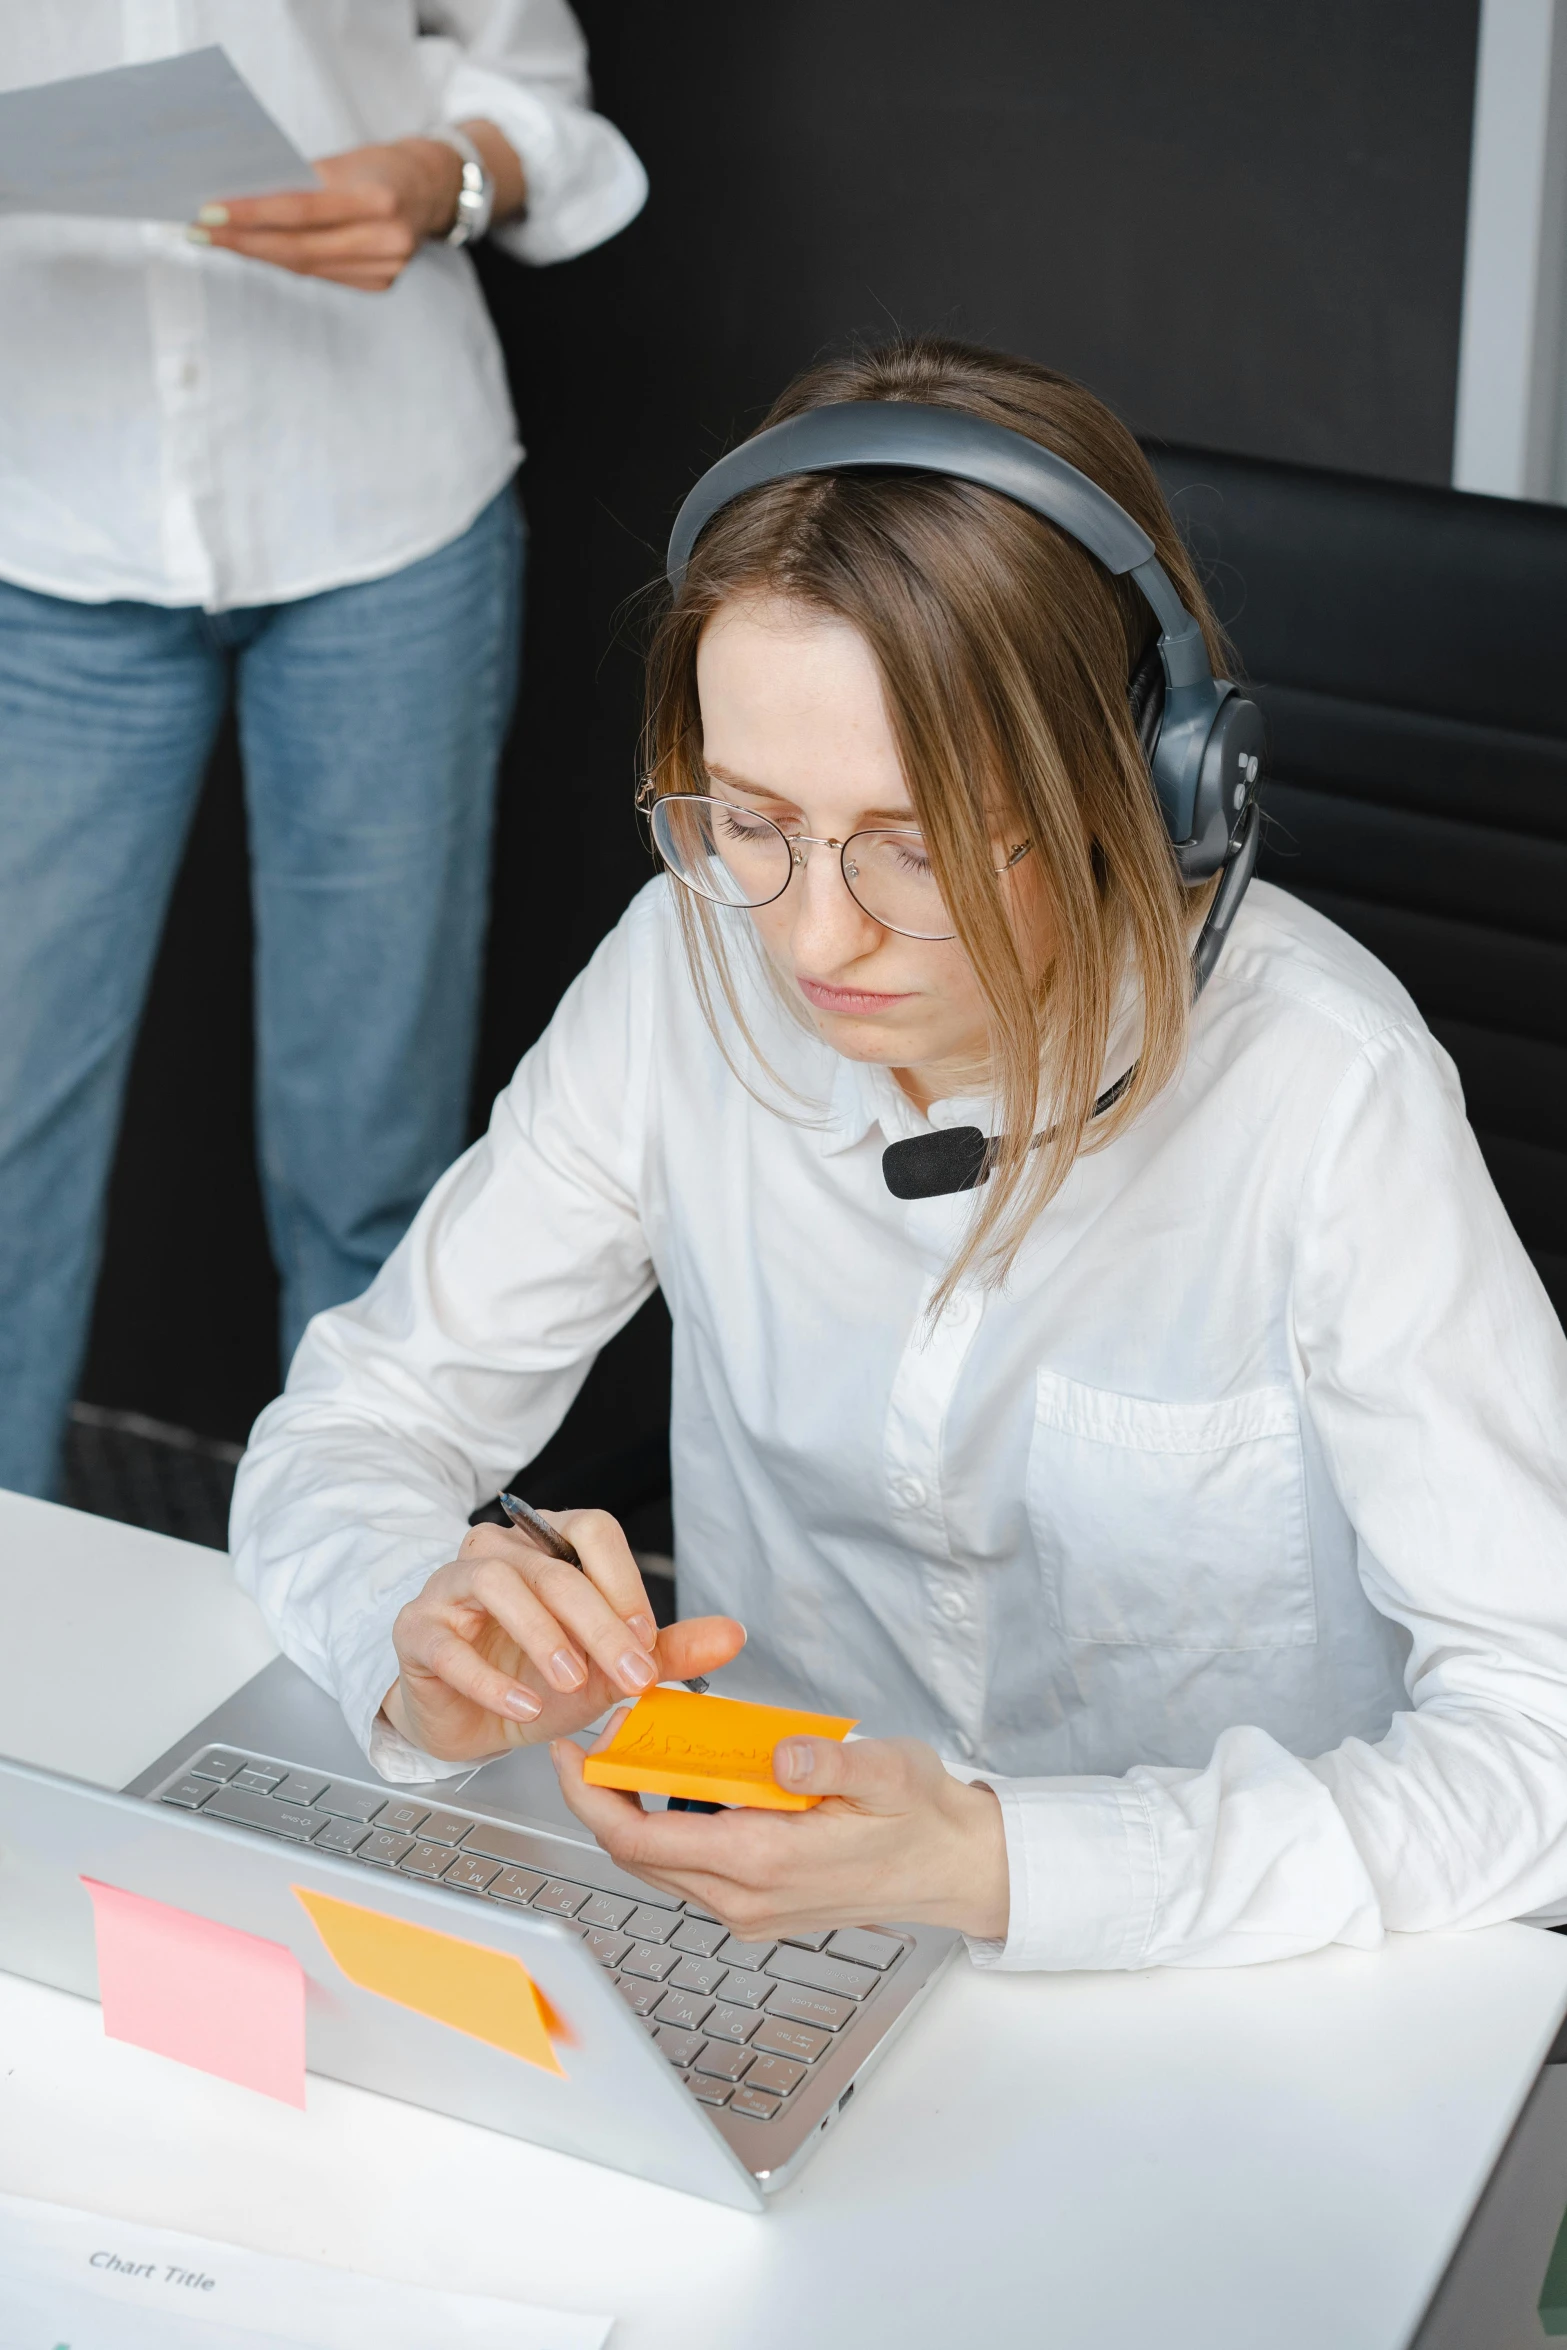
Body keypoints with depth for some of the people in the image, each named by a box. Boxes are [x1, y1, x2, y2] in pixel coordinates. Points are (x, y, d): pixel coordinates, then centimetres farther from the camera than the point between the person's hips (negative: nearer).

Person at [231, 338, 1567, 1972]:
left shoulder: (1320, 1092, -20)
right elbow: (353, 1422, 0)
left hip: (1231, 1981, -1)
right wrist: (431, 1657, -23)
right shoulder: (690, 972, -8)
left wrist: (993, 1863, -33)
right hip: (764, 1898, 2)